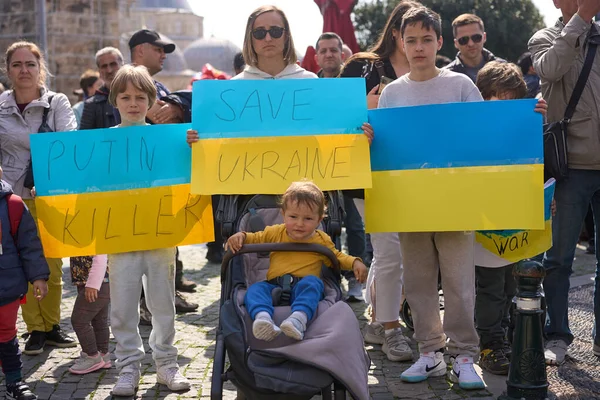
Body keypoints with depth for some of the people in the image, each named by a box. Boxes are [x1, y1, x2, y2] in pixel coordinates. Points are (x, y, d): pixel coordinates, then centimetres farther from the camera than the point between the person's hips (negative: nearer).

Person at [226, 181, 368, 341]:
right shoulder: (275, 233, 15)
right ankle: (262, 316, -58)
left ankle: (299, 317, -59)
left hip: (304, 289, -1)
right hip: (274, 287, 1)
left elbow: (337, 257, 25)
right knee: (255, 289, -28)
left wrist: (354, 263, 6)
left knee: (312, 282, -35)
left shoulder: (321, 240, 14)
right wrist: (241, 236, 3)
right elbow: (255, 239, 25)